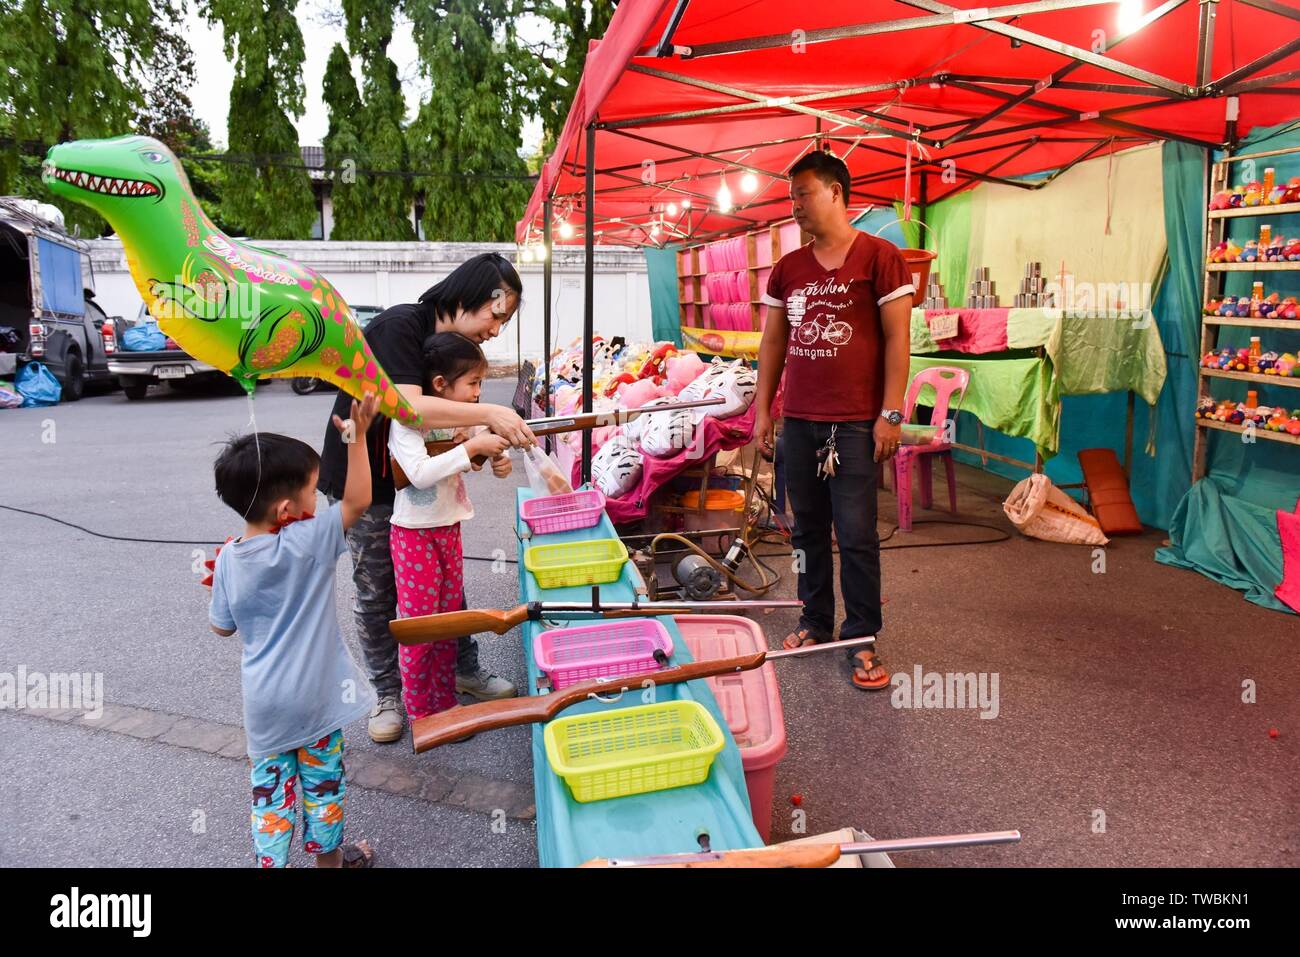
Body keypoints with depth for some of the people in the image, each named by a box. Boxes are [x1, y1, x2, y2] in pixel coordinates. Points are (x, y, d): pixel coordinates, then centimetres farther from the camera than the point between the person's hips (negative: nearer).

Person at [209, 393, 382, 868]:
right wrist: (358, 436, -19)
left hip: (263, 703, 3)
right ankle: (328, 855, 34)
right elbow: (357, 500, -17)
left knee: (270, 787, 16)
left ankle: (271, 859, 26)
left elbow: (222, 626, 3)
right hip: (314, 697, -3)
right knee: (322, 781, 17)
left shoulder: (228, 560, -8)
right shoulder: (307, 543, -22)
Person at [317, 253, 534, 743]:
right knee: (377, 593, 6)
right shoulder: (399, 327, -25)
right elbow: (408, 407, -39)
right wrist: (489, 414, -41)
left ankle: (464, 668, 30)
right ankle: (388, 693, 22)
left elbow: (455, 420, 4)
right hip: (364, 483, -7)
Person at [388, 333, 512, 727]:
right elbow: (420, 473, -31)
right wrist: (472, 448, -31)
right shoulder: (406, 421, -19)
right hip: (414, 534, -7)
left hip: (449, 528, 7)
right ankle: (419, 712, 18)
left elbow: (489, 438, 12)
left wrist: (500, 459, -12)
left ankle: (445, 702, 28)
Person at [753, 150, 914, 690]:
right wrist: (762, 411, 9)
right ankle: (816, 623, 26)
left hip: (855, 423, -5)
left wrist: (891, 413, -11)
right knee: (808, 529, 12)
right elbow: (772, 343, 14)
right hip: (798, 421, 5)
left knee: (856, 535, -3)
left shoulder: (879, 258, -3)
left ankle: (862, 640, 10)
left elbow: (897, 339, -6)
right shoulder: (787, 269, 12)